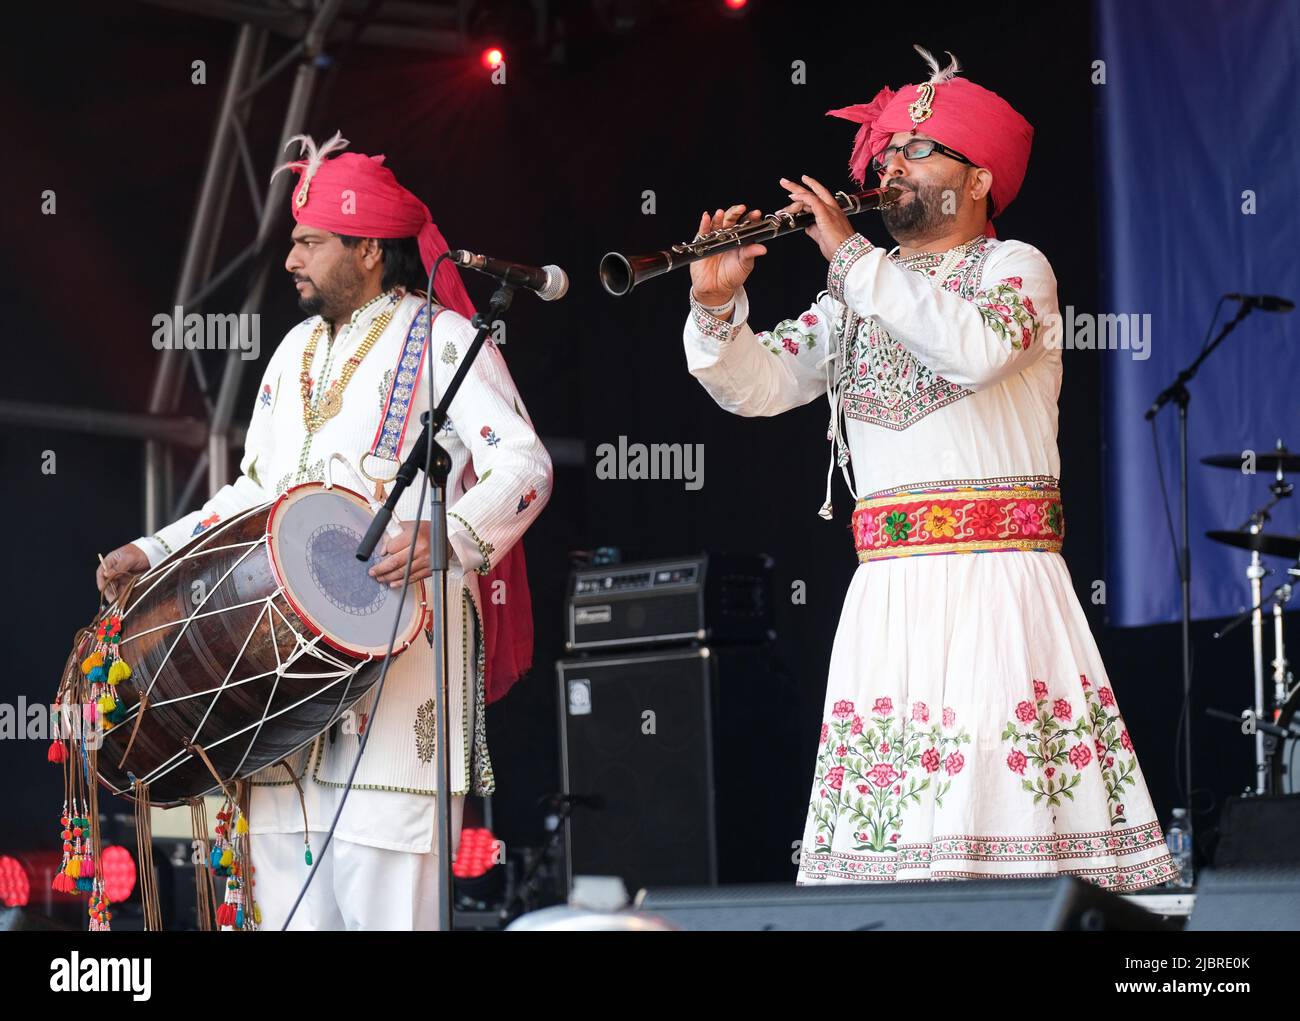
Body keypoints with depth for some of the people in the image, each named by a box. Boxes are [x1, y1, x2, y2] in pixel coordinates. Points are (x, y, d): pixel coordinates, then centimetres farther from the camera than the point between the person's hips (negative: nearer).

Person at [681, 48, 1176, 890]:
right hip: (888, 589, 5)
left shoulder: (1014, 267, 5)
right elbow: (757, 386, 12)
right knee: (894, 816, -3)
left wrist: (852, 255, -13)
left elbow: (975, 348, -17)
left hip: (995, 574, -4)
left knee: (1000, 777, -13)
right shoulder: (858, 300, 21)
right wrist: (718, 307, -7)